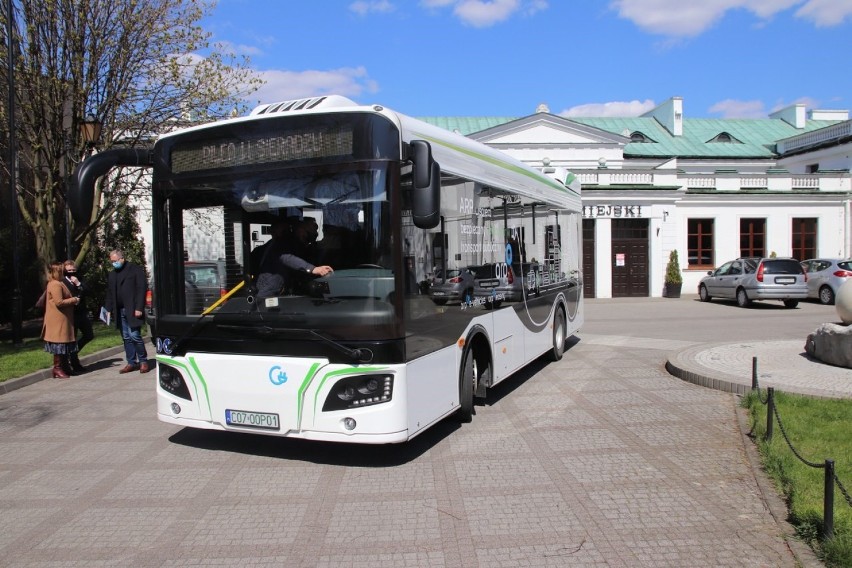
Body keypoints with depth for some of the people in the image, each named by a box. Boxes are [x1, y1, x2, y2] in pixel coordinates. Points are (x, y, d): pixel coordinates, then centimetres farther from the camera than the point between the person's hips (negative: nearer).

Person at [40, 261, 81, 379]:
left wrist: (73, 299, 15)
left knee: (64, 345, 13)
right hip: (58, 321, -10)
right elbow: (59, 302, -22)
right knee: (60, 344, -5)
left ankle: (64, 367, 20)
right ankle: (57, 369, 1)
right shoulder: (55, 285, -16)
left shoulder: (58, 284, 16)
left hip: (63, 320, 10)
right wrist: (74, 300, -13)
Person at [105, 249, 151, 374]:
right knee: (126, 338, 7)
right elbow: (109, 294, 17)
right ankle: (131, 363, 11)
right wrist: (109, 310, 7)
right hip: (119, 311, 6)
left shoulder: (135, 269, -2)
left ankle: (143, 361, 3)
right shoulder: (112, 275, 18)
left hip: (132, 310, -6)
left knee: (134, 335, -10)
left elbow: (142, 289, -9)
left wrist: (139, 308, -15)